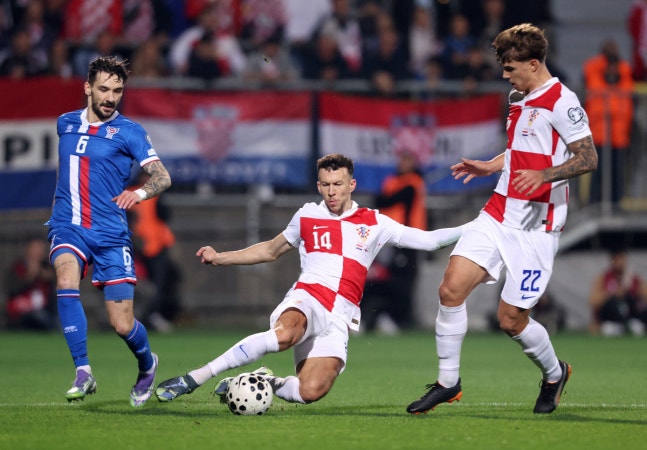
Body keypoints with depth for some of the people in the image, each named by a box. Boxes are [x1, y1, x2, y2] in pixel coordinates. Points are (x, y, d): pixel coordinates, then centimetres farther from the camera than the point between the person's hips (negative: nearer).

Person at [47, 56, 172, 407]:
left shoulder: (129, 132, -2)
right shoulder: (66, 124, 10)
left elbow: (163, 177, -10)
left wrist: (140, 193, -31)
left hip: (110, 234, -2)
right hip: (68, 228, 2)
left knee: (123, 325, -3)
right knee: (66, 280, -31)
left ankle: (147, 366, 31)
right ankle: (83, 372, -29)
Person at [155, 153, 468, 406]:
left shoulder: (374, 223, 13)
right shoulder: (307, 216, 15)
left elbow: (428, 240, 14)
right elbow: (270, 251, 29)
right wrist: (219, 258, 23)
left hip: (339, 316, 1)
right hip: (307, 298, -1)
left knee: (310, 392, -24)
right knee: (284, 334, -40)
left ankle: (266, 384, 8)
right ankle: (193, 378, -37)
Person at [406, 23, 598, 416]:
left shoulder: (562, 102, -12)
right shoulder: (518, 99, 15)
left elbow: (588, 158, -17)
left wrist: (543, 175, -31)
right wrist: (489, 166, 19)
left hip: (535, 228, -7)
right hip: (497, 216, 7)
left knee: (511, 318, -4)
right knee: (451, 288, -8)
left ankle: (554, 374, 25)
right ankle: (448, 382, 3)